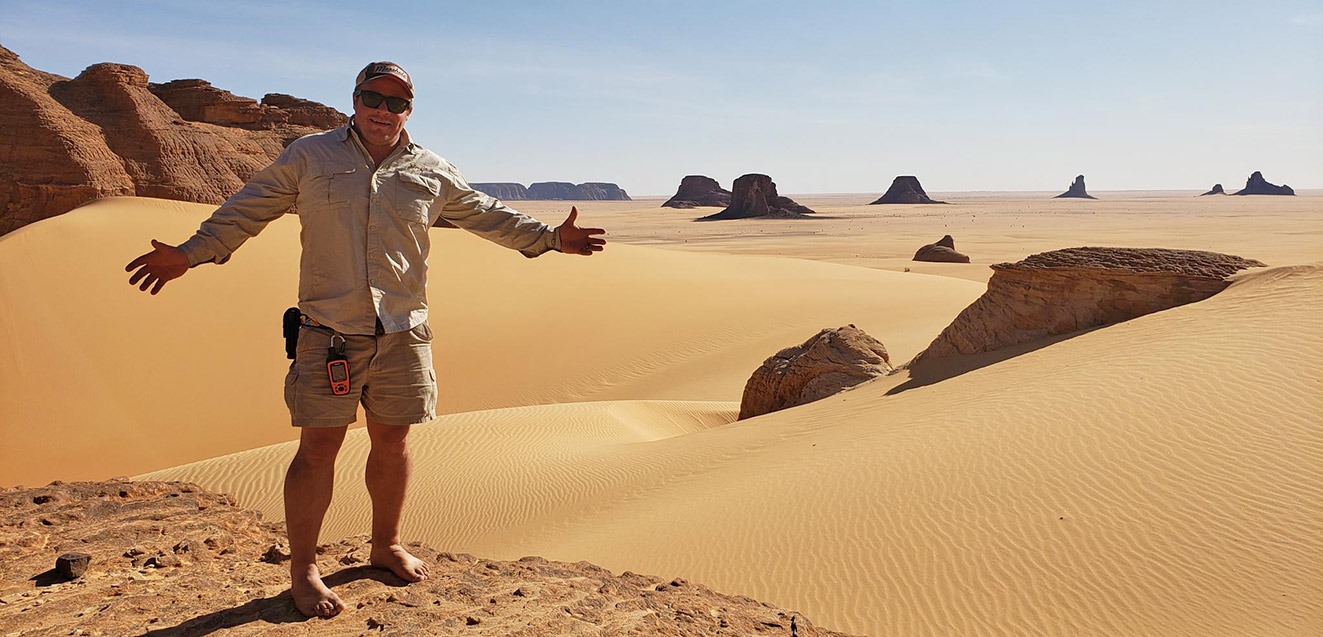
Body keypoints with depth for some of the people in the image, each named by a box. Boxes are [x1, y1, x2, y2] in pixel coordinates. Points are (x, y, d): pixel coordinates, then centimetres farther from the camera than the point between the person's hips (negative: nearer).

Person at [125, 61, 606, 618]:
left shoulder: (431, 173, 10)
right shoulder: (309, 156, 4)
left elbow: (486, 215, 20)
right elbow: (245, 210, 8)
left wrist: (550, 238, 18)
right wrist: (189, 254, -1)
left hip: (403, 334, 3)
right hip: (328, 333, -2)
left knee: (392, 441, 12)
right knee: (318, 447, -1)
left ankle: (386, 546, 32)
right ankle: (302, 569, 15)